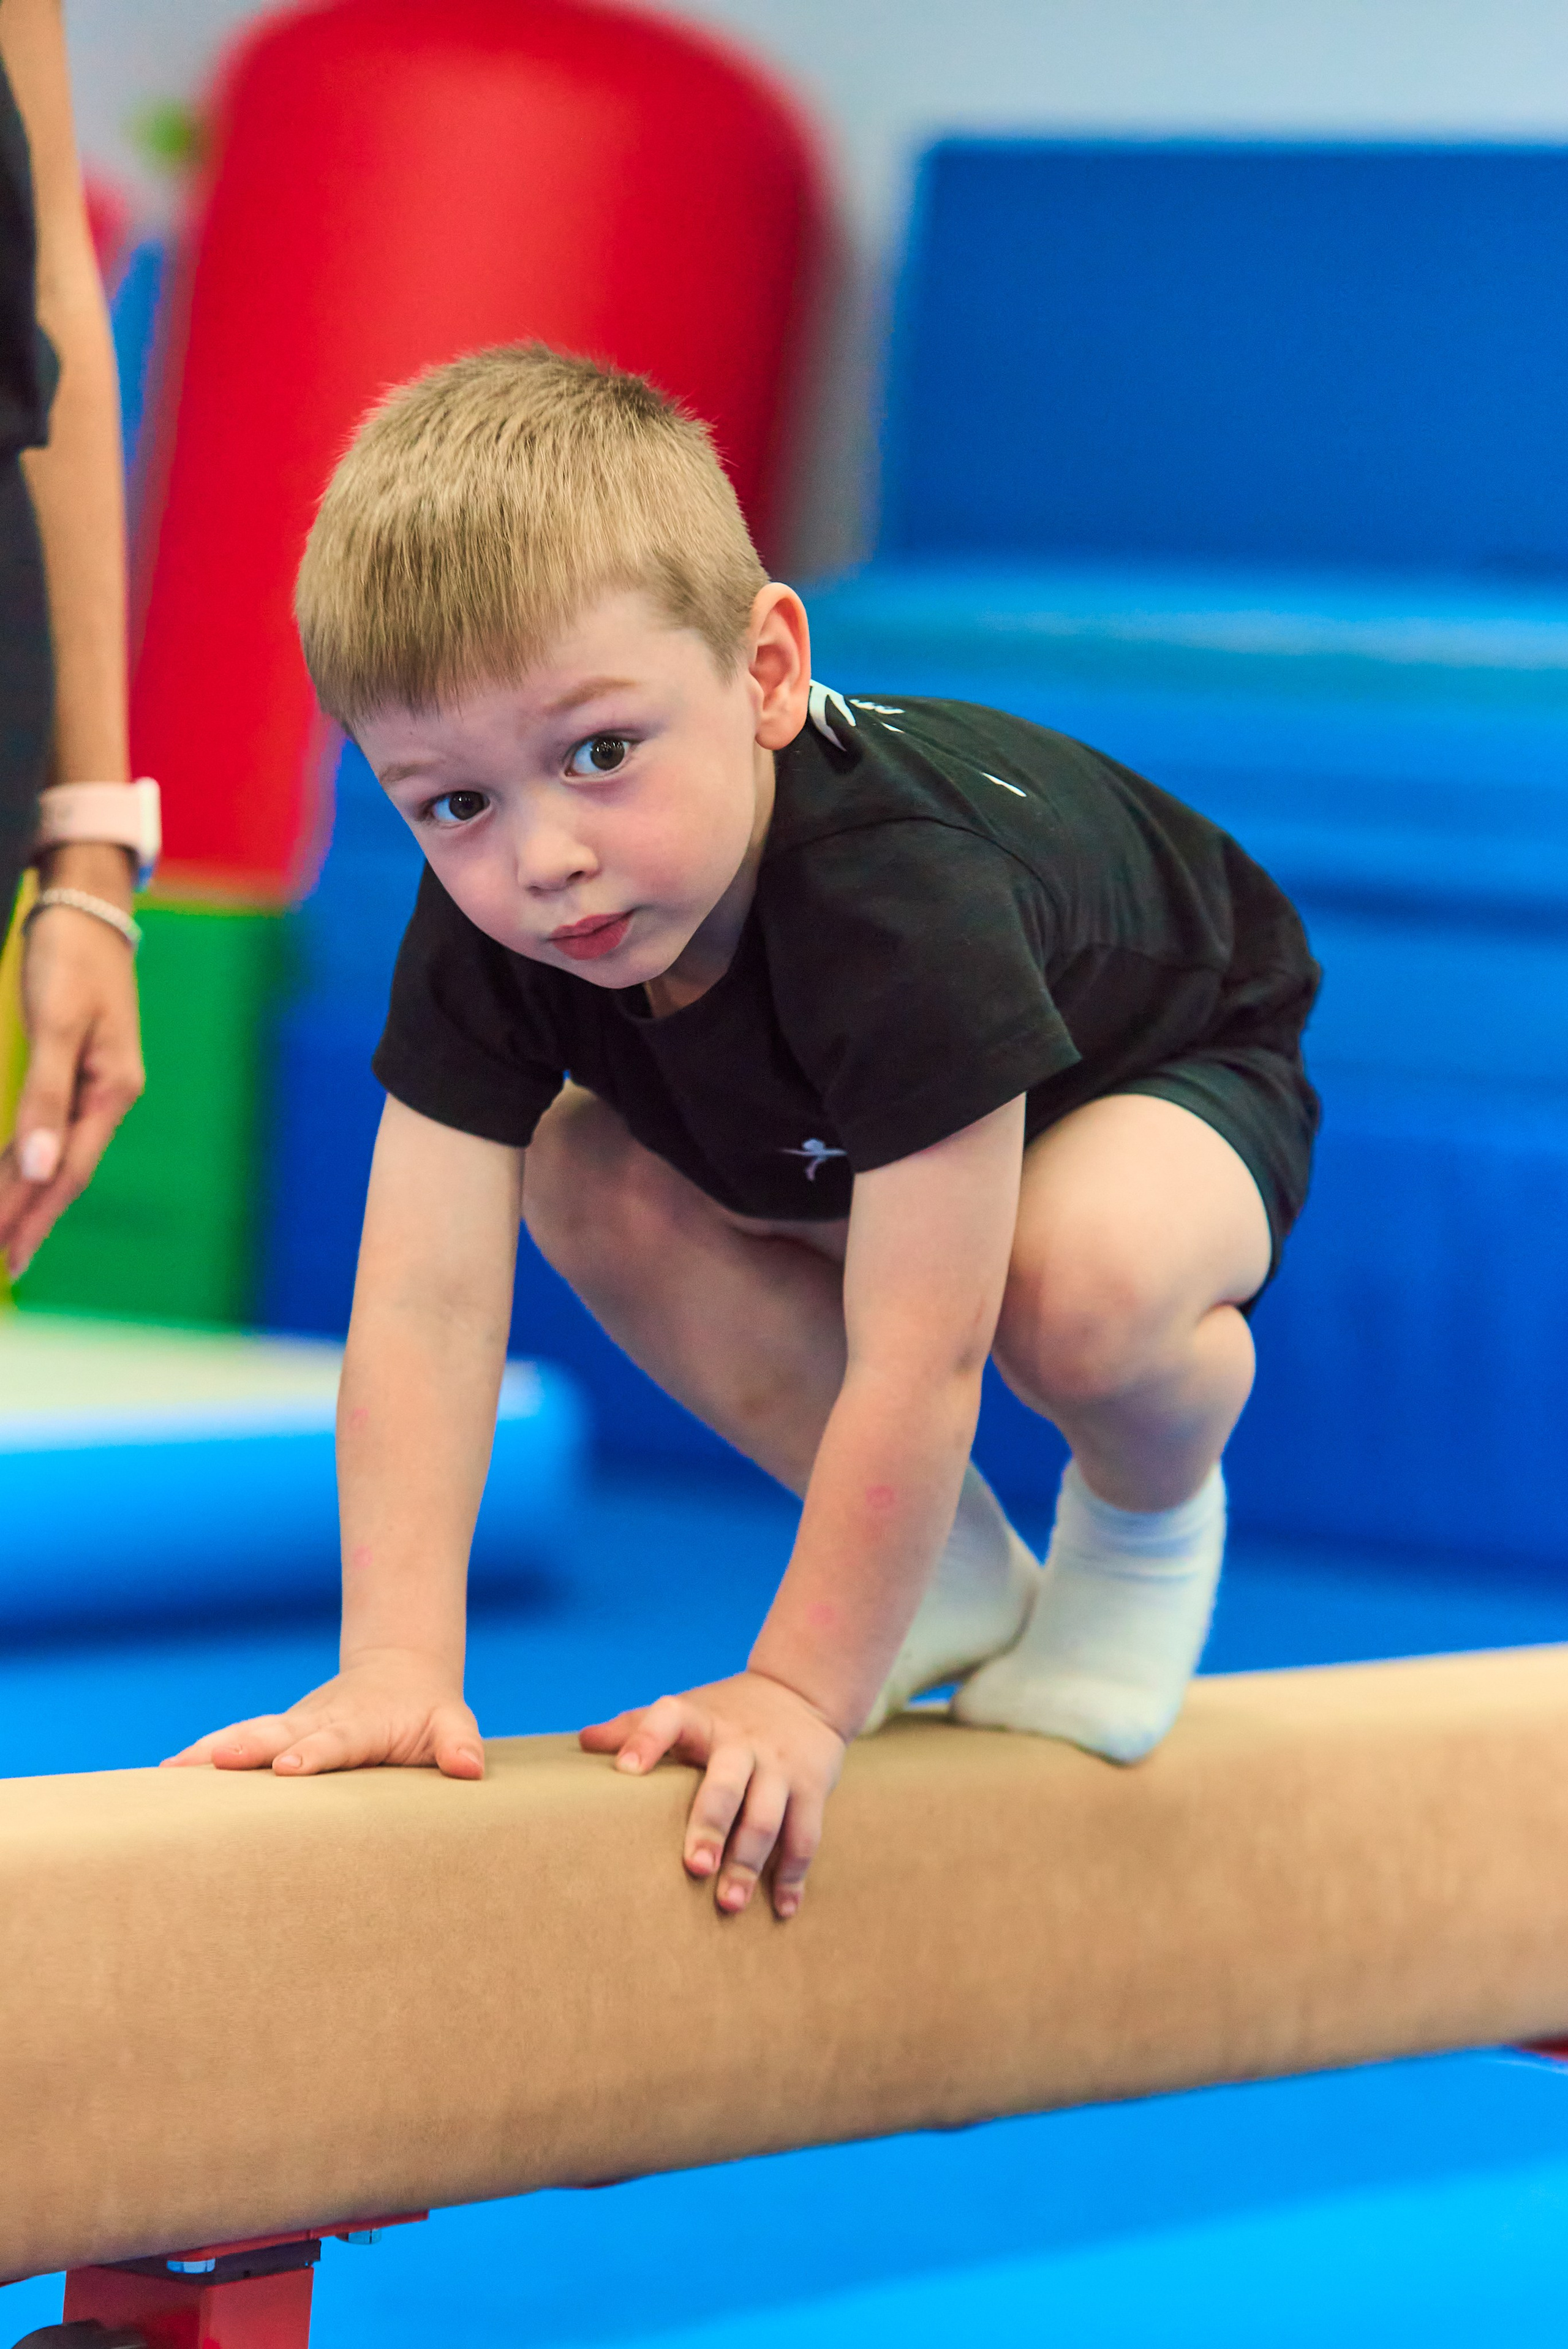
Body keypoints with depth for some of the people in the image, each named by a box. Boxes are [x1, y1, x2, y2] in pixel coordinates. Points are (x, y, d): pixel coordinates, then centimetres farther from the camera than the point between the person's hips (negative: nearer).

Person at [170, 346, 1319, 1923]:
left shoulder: (902, 896, -46)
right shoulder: (486, 925, -28)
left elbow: (917, 1360, -44)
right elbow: (425, 1299, -33)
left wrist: (799, 1694, -41)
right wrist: (397, 1664, -42)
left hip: (1168, 1071, -6)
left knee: (1076, 1281, -38)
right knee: (587, 1182, -16)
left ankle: (1148, 1523, 1)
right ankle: (955, 1572, 3)